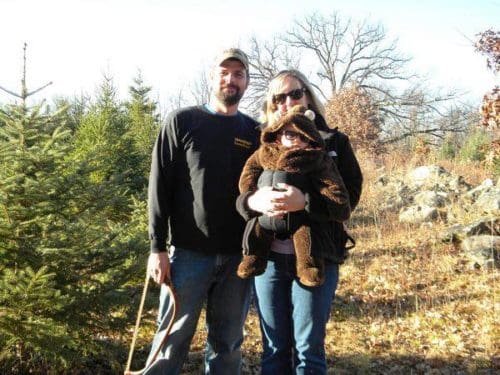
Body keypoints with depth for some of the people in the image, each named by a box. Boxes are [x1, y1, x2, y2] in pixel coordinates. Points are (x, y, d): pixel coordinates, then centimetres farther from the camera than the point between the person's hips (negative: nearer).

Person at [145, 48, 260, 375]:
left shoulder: (254, 132, 10)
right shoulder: (182, 122, 2)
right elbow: (160, 187, -2)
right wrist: (158, 248, -8)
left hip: (238, 256, 3)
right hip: (189, 252, -2)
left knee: (228, 344, 10)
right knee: (173, 339, 3)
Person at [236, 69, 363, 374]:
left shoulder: (335, 142, 3)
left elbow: (350, 197, -8)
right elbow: (240, 195, 5)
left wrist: (304, 202, -26)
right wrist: (254, 201, -20)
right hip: (269, 257, 3)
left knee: (308, 350, 5)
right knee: (274, 349, 11)